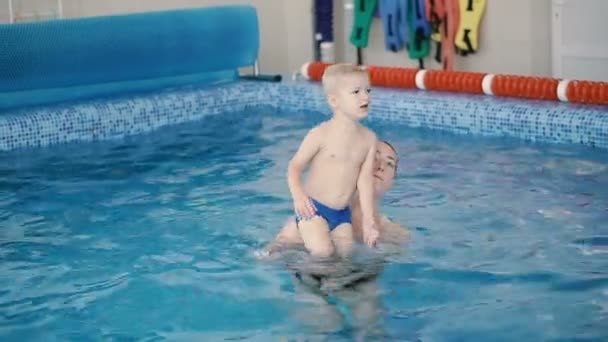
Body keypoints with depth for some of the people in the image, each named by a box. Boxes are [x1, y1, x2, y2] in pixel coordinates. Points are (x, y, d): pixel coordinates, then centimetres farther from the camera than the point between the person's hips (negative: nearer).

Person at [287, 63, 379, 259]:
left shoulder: (369, 138, 0)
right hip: (313, 208, -5)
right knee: (322, 252, -21)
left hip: (342, 213, 5)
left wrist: (368, 221, -3)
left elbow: (365, 180, 0)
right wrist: (298, 195, -28)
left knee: (345, 252, -2)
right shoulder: (321, 134, -13)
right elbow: (295, 166, -9)